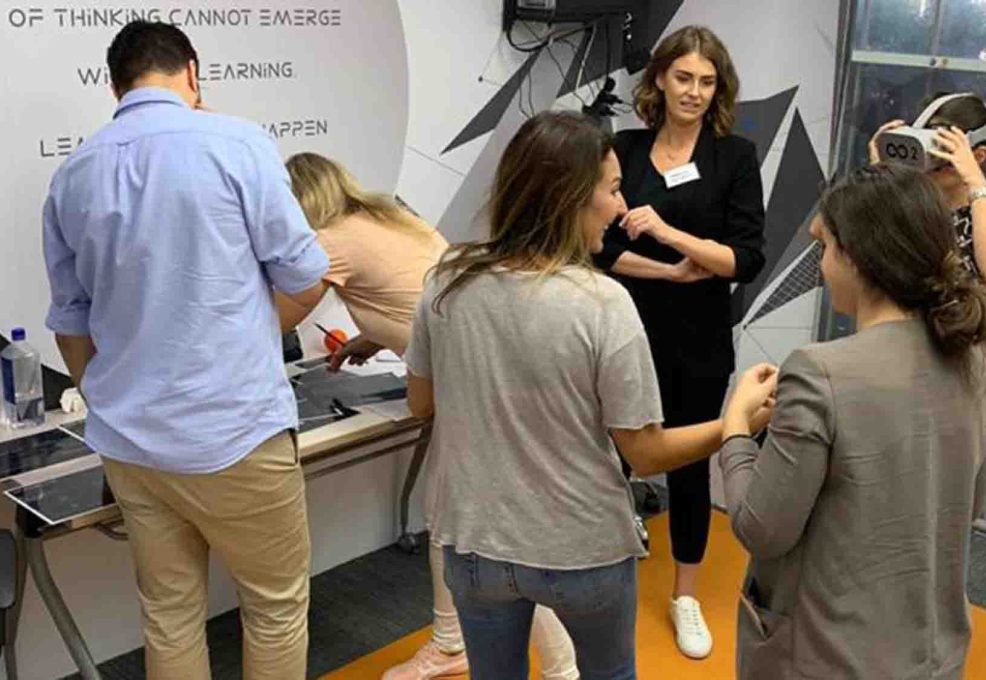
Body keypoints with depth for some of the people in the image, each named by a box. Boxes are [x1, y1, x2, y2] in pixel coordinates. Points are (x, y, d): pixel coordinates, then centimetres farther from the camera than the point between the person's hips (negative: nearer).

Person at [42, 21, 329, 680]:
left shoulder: (73, 175, 7)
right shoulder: (236, 142, -10)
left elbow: (71, 323, 15)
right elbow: (306, 282, -6)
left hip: (128, 443, 6)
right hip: (233, 431, -5)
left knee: (169, 617, 17)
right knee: (278, 606, 12)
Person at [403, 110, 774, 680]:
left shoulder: (449, 282, -11)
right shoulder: (602, 303, -22)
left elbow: (422, 404, 4)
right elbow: (646, 454, -15)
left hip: (474, 542, 3)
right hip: (583, 549, -3)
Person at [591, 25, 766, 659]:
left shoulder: (735, 156, -3)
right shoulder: (623, 148, 1)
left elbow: (747, 260, -11)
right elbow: (600, 247, -2)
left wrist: (667, 233, -22)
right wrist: (671, 272, -14)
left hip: (698, 341, 0)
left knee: (690, 463, 12)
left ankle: (686, 597, 30)